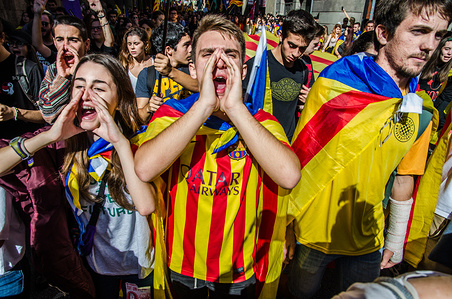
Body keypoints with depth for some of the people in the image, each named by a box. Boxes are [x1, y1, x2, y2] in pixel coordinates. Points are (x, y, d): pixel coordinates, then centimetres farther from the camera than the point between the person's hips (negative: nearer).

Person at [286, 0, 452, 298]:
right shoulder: (334, 84, -19)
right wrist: (285, 227, -12)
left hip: (367, 239, 4)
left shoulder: (422, 112, -4)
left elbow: (404, 178, 6)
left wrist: (395, 243, 11)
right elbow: (298, 159, -16)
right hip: (313, 233, -4)